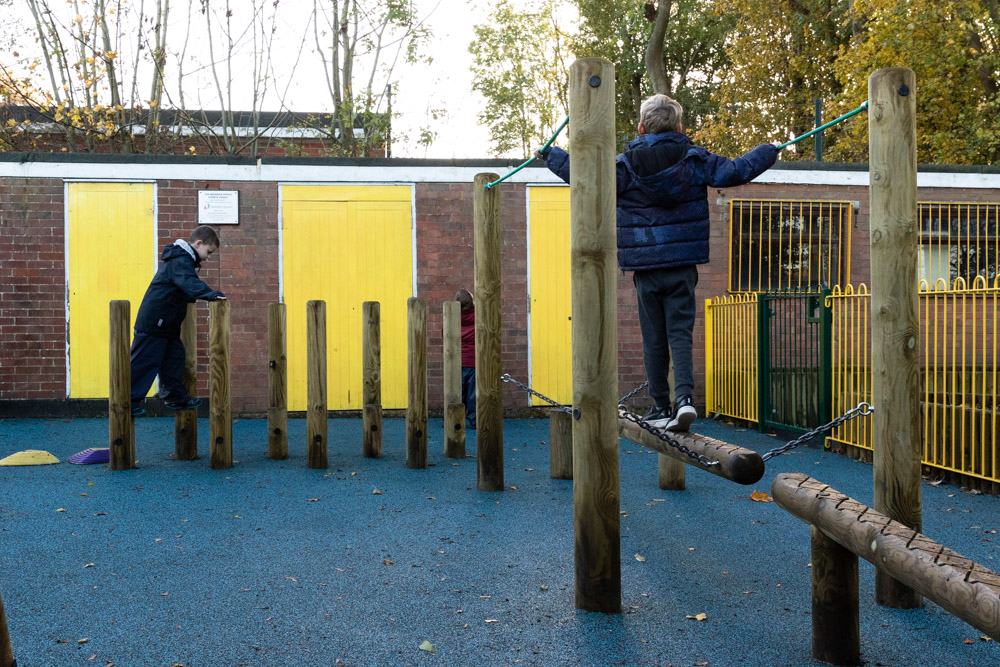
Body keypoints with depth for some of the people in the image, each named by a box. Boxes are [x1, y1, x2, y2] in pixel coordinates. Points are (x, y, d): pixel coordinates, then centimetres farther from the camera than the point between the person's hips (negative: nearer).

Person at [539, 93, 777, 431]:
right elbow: (736, 172, 3)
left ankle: (661, 408, 10)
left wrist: (552, 156, 14)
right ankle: (685, 396, -17)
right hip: (682, 266, 1)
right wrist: (769, 152, 21)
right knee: (680, 332, 2)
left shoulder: (626, 165, -3)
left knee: (654, 338, 6)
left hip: (644, 267, 0)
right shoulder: (694, 160, 1)